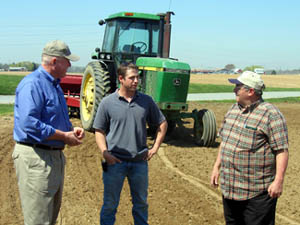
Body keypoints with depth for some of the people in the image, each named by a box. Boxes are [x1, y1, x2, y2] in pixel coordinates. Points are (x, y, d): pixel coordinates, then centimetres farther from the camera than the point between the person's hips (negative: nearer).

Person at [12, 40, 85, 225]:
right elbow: (29, 124, -28)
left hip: (55, 156, 10)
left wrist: (72, 129, 4)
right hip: (35, 156, -10)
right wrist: (65, 136, -21)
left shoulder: (54, 84, 15)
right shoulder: (32, 84, -18)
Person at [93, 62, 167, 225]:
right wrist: (105, 153, -12)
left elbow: (162, 123, 13)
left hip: (140, 162, 2)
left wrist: (155, 147, 5)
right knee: (110, 204, 8)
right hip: (115, 162, -2)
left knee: (141, 203, 15)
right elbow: (99, 131, 1)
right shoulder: (107, 102, -3)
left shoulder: (146, 101, 3)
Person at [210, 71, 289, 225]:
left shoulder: (270, 114, -15)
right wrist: (217, 167, 17)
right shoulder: (234, 109, 10)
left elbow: (282, 150, -17)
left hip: (257, 192, -8)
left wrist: (278, 180, -21)